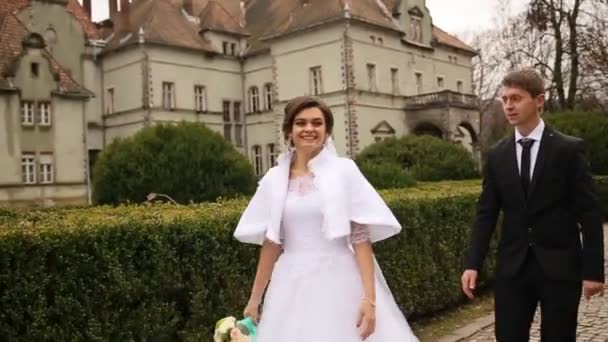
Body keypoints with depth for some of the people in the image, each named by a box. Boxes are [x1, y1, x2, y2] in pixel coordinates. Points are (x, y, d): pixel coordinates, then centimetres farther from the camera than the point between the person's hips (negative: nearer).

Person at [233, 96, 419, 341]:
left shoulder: (344, 170, -4)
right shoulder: (274, 179, 3)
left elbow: (361, 238, -7)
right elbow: (271, 244, 8)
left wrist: (369, 298, -13)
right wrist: (254, 299, 10)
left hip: (340, 283, -2)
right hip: (293, 287, 2)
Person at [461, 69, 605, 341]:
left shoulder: (569, 149, -4)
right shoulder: (496, 155, 5)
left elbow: (589, 213, -5)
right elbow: (486, 213, 5)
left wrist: (593, 269, -8)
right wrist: (473, 264, -3)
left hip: (560, 266, -2)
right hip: (512, 266, 2)